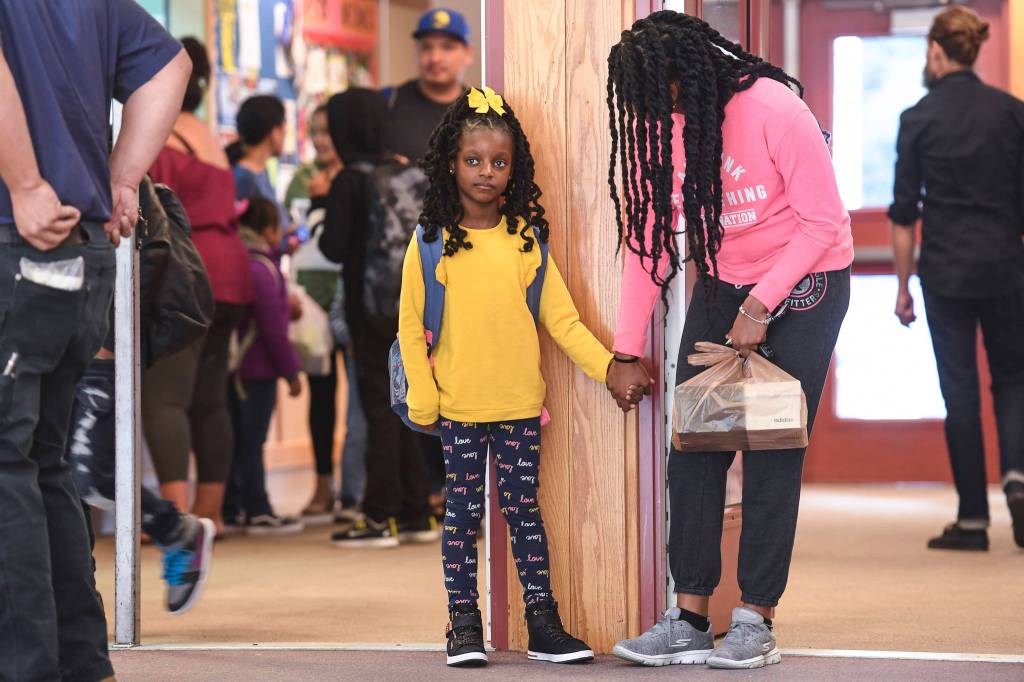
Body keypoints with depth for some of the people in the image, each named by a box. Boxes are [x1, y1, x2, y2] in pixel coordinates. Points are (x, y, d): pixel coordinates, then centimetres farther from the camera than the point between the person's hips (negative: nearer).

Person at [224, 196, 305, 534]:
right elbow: (273, 329, -18)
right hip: (257, 368, -9)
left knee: (235, 439, 13)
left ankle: (232, 508, 17)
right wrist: (291, 371, -13)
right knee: (252, 440, -4)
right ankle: (257, 512, 0)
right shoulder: (263, 268, -17)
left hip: (233, 364, 9)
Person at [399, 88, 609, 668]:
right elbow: (412, 328, -2)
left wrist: (608, 365, -9)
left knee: (525, 510, 6)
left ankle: (543, 620, 11)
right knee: (463, 512, 4)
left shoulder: (527, 240, 2)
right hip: (458, 406, -2)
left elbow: (562, 319, 2)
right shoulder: (431, 242, -3)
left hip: (520, 403, 2)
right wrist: (422, 402, -7)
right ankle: (464, 622, 11)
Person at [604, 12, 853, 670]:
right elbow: (649, 239, -1)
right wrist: (628, 352, -1)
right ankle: (690, 617, -1)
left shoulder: (774, 111, -25)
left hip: (804, 283, -5)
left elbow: (823, 220, -18)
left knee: (773, 451, -9)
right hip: (722, 285, 5)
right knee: (694, 442, -3)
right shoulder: (658, 127, -8)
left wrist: (760, 306, -20)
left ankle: (756, 619, -6)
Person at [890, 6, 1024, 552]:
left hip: (945, 271, -1)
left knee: (960, 390, 5)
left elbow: (904, 213, -4)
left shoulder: (918, 119, -5)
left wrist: (903, 287, 4)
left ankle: (972, 519, 5)